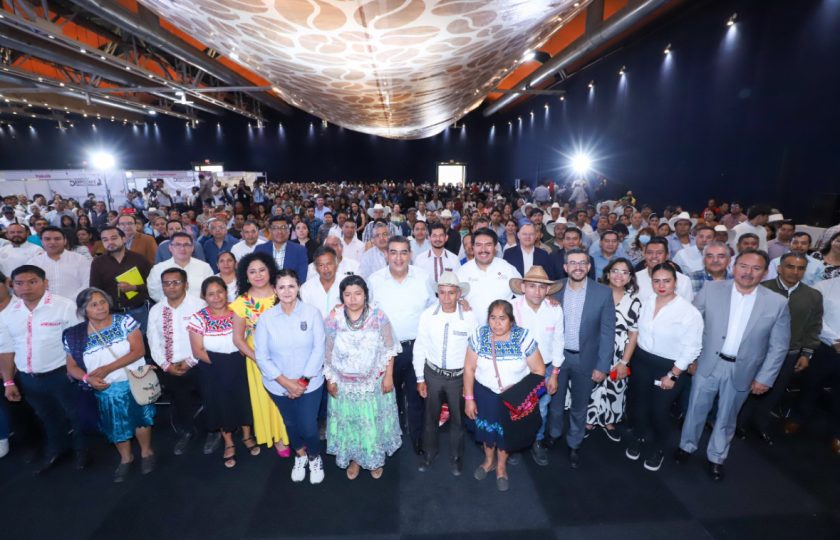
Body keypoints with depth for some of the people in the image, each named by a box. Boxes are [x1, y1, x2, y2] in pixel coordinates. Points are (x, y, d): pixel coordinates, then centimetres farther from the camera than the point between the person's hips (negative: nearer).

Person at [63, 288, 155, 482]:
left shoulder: (124, 321, -11)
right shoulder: (74, 335, -4)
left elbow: (138, 350, -16)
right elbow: (72, 367, 3)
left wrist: (107, 368, -23)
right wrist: (88, 378, -18)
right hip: (105, 390, 2)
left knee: (139, 418, 8)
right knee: (115, 425, 17)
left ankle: (146, 452, 33)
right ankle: (126, 458, 41)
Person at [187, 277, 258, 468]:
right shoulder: (198, 318, -9)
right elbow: (197, 351, -9)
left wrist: (236, 359, -17)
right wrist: (220, 362, -16)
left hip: (239, 366, 1)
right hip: (213, 371, 0)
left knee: (244, 400, 13)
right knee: (221, 404, 14)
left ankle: (247, 436, 39)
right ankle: (229, 444, 36)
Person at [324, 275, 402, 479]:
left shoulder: (378, 316, -17)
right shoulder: (333, 319, -15)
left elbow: (389, 349, -8)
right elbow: (327, 353, -3)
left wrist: (388, 376, -7)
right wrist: (329, 380, 1)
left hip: (374, 382, 0)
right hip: (345, 384, 1)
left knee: (375, 422, 17)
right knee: (349, 423, 18)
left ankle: (376, 459, 44)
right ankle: (354, 459, 45)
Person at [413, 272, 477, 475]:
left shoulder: (469, 317, -18)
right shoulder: (427, 315, -15)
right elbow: (419, 348, -5)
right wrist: (420, 378, -1)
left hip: (459, 376, -1)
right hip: (433, 374, 1)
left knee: (457, 418, 19)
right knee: (430, 416, 20)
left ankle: (456, 456, 46)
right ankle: (429, 452, 47)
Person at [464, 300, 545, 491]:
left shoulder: (523, 337, -21)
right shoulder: (479, 335, -17)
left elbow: (539, 371, -13)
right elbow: (469, 368, -10)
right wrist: (469, 398, -8)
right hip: (485, 392, 1)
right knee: (486, 427, 22)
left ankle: (501, 466, 49)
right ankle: (489, 460, 53)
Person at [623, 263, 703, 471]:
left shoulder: (689, 312, -18)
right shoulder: (646, 302, -5)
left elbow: (691, 348, -15)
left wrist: (672, 375, -14)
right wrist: (627, 360, 6)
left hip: (669, 366, -4)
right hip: (641, 360, 4)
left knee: (660, 410, 12)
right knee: (639, 404, 19)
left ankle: (657, 449, 40)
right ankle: (638, 439, 46)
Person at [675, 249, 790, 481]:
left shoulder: (778, 303, -8)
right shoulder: (711, 289, -10)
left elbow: (779, 346, -2)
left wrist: (764, 377, -4)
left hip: (742, 371, 1)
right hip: (707, 364, 0)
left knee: (726, 417, 18)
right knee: (696, 409, 15)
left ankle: (716, 457, 39)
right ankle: (687, 446, 38)